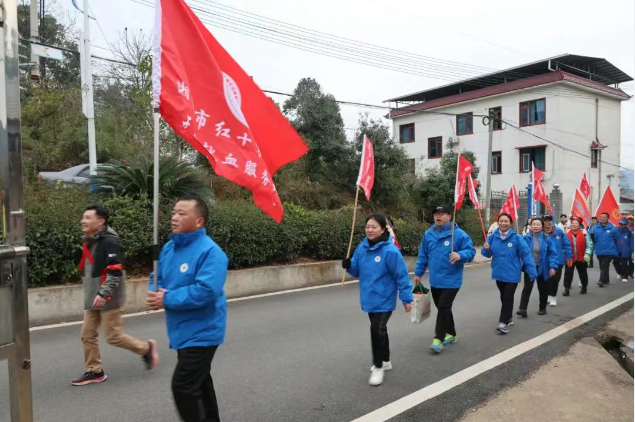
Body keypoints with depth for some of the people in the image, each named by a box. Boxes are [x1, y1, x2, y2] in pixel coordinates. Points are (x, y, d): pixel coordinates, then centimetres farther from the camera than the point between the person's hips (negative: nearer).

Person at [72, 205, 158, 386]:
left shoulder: (109, 241, -18)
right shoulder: (89, 242, 12)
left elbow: (115, 271, -24)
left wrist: (103, 293, -27)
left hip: (108, 299, -9)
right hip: (93, 298, 9)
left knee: (113, 336, -2)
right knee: (87, 335, 11)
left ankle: (146, 348, 18)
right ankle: (94, 371, 25)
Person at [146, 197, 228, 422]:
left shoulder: (209, 251, -22)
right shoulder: (169, 248, 5)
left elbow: (205, 291, -31)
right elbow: (157, 278, 14)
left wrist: (167, 299, -22)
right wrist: (155, 293, -10)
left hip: (201, 332, -9)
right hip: (183, 331, 9)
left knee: (183, 386, -7)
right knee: (198, 382, 22)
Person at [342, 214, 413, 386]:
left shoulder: (390, 250, -20)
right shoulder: (362, 248, 0)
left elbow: (401, 275, -15)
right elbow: (357, 270, 10)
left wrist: (406, 298, -12)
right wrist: (349, 265, -12)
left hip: (384, 299, -7)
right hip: (369, 298, 7)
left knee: (377, 329, -10)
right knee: (379, 329, 19)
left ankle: (378, 367, 9)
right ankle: (385, 361, 37)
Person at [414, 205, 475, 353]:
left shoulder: (459, 234, -11)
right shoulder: (428, 234, 4)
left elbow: (471, 251, -10)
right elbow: (423, 255, 12)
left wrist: (460, 255, -31)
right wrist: (418, 273, 13)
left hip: (451, 280, -6)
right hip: (435, 280, 6)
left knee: (443, 307, -9)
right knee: (442, 308, 16)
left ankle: (438, 339, 0)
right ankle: (451, 334, 33)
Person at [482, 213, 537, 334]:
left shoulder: (516, 237, -13)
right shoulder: (493, 237, -5)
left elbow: (526, 254, -13)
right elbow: (487, 254, 1)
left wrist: (532, 271, -16)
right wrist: (486, 248, -22)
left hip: (512, 273, -4)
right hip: (499, 273, 4)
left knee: (508, 297, -5)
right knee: (503, 297, 18)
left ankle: (504, 323, 1)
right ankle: (508, 318, 36)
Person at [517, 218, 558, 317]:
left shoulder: (546, 239, -8)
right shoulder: (526, 238, -5)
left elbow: (553, 253, -9)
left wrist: (553, 266, -16)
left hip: (542, 268, 0)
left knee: (542, 289, 14)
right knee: (527, 287, -7)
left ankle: (542, 308, 31)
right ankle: (522, 309, -9)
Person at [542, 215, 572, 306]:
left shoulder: (559, 231, -9)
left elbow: (567, 244, -3)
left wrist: (569, 256, -2)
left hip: (558, 260, 0)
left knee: (556, 279, 4)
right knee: (547, 279, 11)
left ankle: (552, 296, 22)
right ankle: (549, 295, 30)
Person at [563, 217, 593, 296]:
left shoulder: (584, 233, -9)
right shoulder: (567, 233, -4)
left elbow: (589, 244, -9)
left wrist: (587, 254, -18)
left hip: (581, 258, 0)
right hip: (569, 258, 1)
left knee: (582, 273, 17)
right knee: (568, 273, 0)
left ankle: (584, 287, 35)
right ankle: (566, 289, 5)